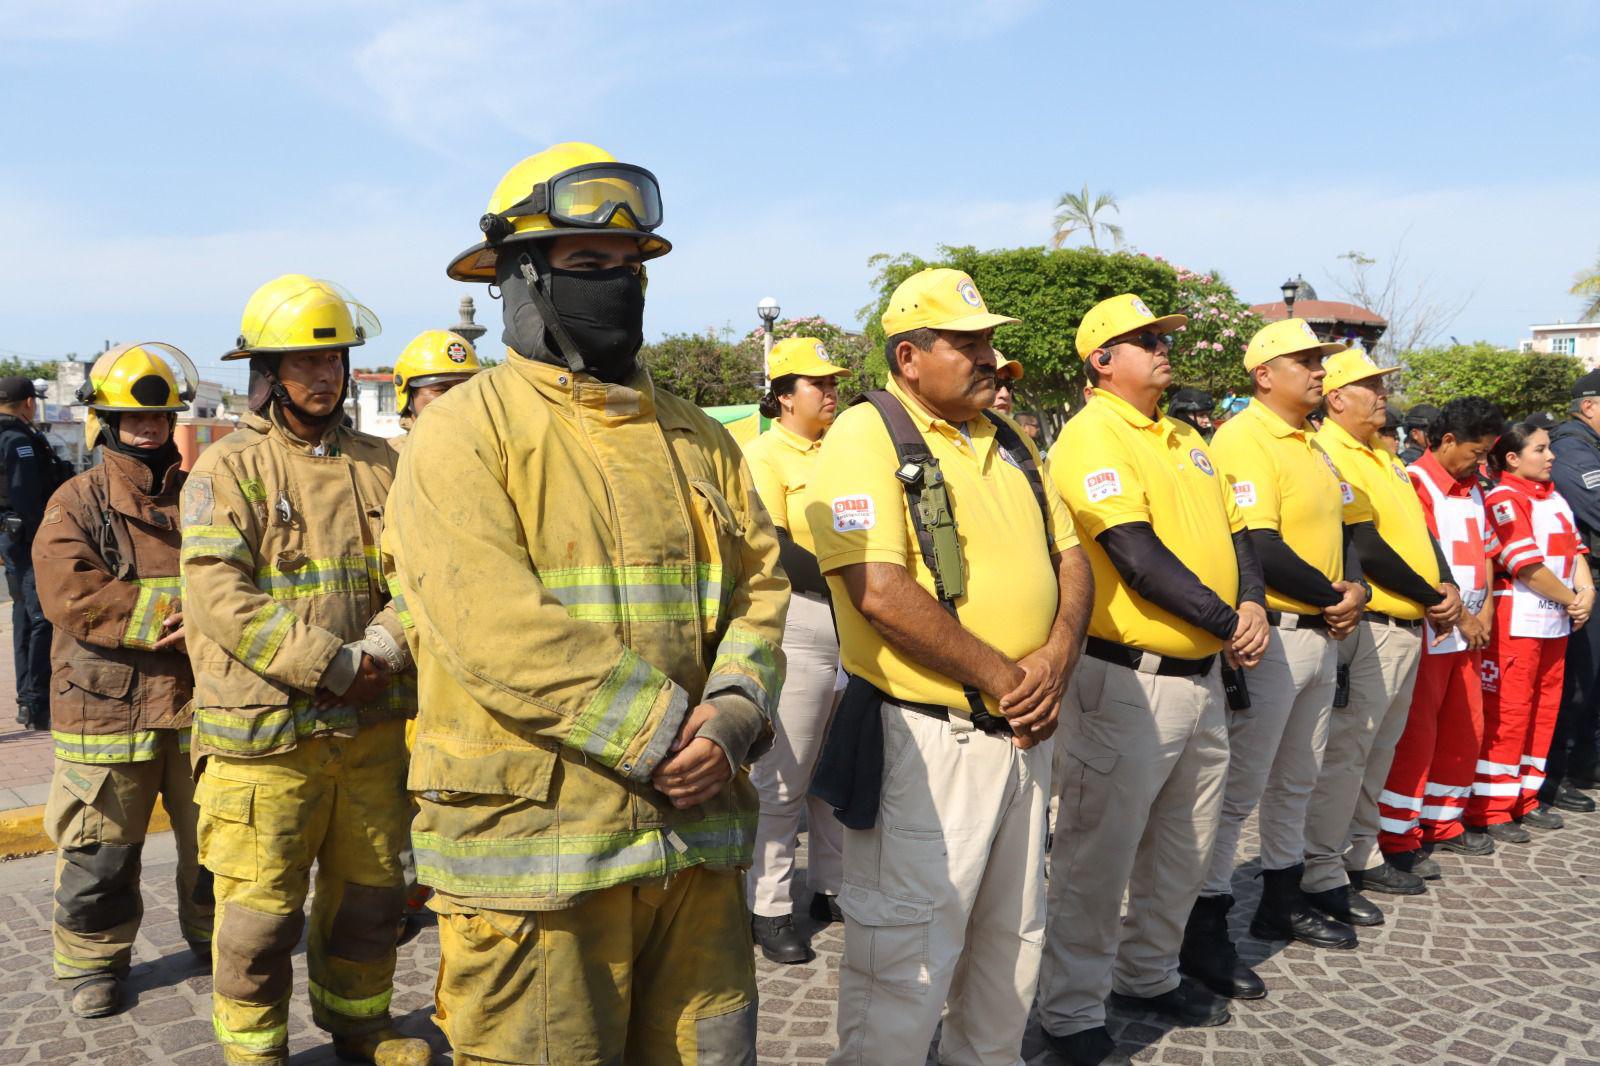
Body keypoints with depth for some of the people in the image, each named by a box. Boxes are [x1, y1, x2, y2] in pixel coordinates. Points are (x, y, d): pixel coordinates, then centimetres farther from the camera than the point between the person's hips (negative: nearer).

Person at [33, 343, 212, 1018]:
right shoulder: (76, 503, 0)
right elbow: (68, 592, -14)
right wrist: (171, 611, -20)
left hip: (201, 702, 2)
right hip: (107, 704, -2)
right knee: (99, 850, 8)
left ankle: (214, 935, 34)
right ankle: (93, 960, 27)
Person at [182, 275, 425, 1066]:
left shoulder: (379, 465, 10)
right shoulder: (228, 467, -4)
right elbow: (217, 596, -14)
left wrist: (386, 647, -14)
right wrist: (332, 665, -18)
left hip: (371, 725, 5)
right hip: (263, 731, -4)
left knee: (371, 888, 16)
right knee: (261, 904, 3)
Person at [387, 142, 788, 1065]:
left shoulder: (695, 437, 13)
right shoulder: (467, 433, -5)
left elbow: (759, 586, 8)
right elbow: (496, 627, -17)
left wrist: (732, 720, -11)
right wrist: (667, 733, -18)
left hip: (697, 836, 5)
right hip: (531, 845, -5)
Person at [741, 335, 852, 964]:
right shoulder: (763, 455, -5)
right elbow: (776, 552, -14)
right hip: (799, 623, -7)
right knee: (782, 777, -1)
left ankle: (832, 888, 27)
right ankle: (770, 908, 10)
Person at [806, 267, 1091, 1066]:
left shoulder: (1007, 442, 12)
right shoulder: (867, 436, -13)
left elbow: (1068, 556, 12)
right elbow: (880, 592, -23)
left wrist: (1056, 657, -7)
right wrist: (999, 677, -17)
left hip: (1021, 730, 8)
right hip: (922, 737, -8)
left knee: (1012, 937, 22)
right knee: (907, 958, 2)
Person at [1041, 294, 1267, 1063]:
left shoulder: (1185, 438, 16)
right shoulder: (1092, 437, -12)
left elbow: (1233, 530, 14)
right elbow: (1137, 555, -21)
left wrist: (1253, 604, -6)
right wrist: (1227, 624, -15)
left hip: (1202, 674, 9)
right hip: (1127, 678, -9)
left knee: (1184, 846, 20)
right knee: (1100, 852, 2)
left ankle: (1148, 974, 38)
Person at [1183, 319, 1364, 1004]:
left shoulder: (1314, 445, 15)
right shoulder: (1245, 440, -15)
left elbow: (1339, 527, 18)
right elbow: (1260, 549, -23)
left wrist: (1355, 589, -2)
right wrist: (1332, 595, -11)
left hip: (1323, 632, 10)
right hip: (1271, 633, -10)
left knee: (1296, 780, 20)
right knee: (1238, 787, -4)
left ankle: (1282, 904, 36)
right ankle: (1205, 934, 6)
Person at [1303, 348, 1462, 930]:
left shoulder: (1383, 456, 16)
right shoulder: (1326, 456, -15)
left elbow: (1418, 527, 16)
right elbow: (1364, 546, -20)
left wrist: (1447, 587, -1)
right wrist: (1429, 597, -11)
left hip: (1409, 628, 10)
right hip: (1368, 630, -10)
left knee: (1378, 751, 16)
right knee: (1343, 752, -5)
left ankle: (1361, 855, 28)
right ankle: (1321, 875, 3)